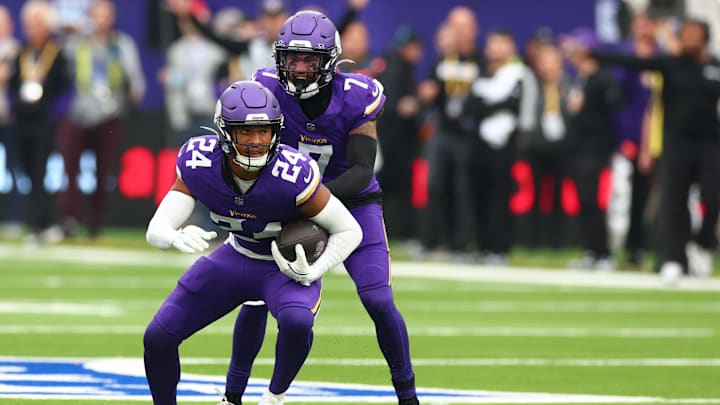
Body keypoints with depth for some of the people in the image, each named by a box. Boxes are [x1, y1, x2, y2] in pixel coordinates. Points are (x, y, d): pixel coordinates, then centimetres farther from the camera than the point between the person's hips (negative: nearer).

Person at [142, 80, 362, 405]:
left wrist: (314, 272, -32)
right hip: (236, 258, 4)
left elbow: (349, 231, -20)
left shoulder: (292, 175, -34)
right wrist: (178, 238, -47)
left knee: (296, 321, -37)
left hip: (287, 266, -4)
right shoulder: (199, 162, -24)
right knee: (158, 337, -5)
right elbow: (156, 231, -24)